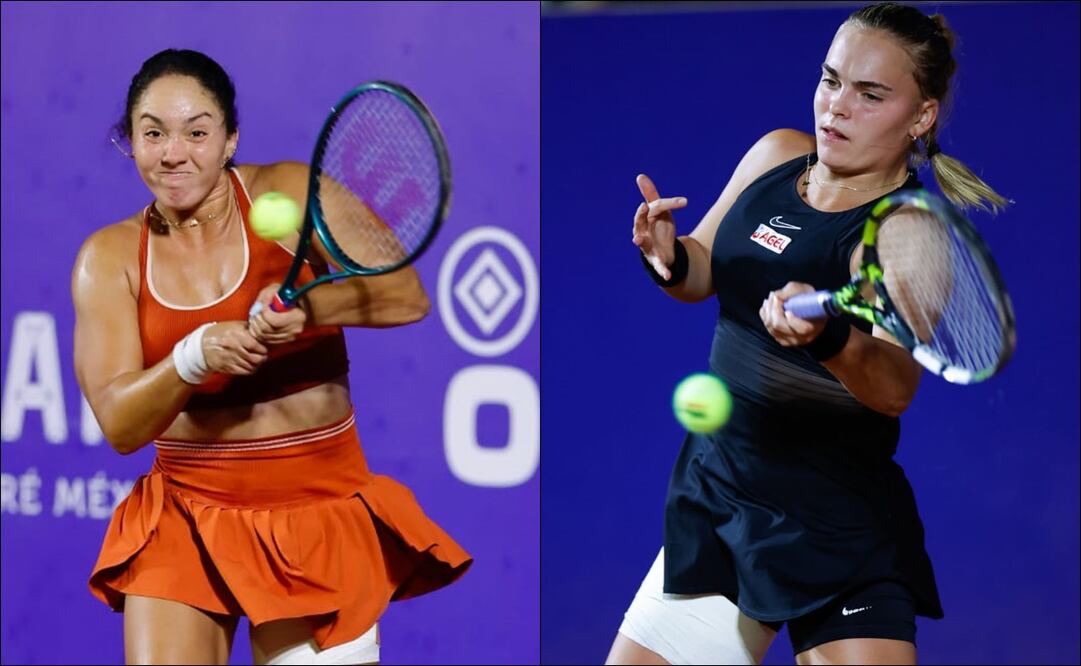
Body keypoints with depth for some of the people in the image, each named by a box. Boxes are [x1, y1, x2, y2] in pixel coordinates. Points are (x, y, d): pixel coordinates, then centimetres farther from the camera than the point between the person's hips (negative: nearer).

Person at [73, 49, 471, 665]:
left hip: (321, 513, -1)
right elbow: (118, 424, -8)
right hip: (187, 516, 1)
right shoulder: (110, 257, 0)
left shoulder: (291, 194, -5)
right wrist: (193, 358, -27)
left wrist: (310, 306, -33)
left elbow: (408, 296, -15)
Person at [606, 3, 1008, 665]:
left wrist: (828, 336, -54)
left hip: (835, 533, -6)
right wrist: (671, 256, -5)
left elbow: (895, 386, -33)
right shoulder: (778, 154, 4)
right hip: (714, 494, 6)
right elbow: (706, 273, 18)